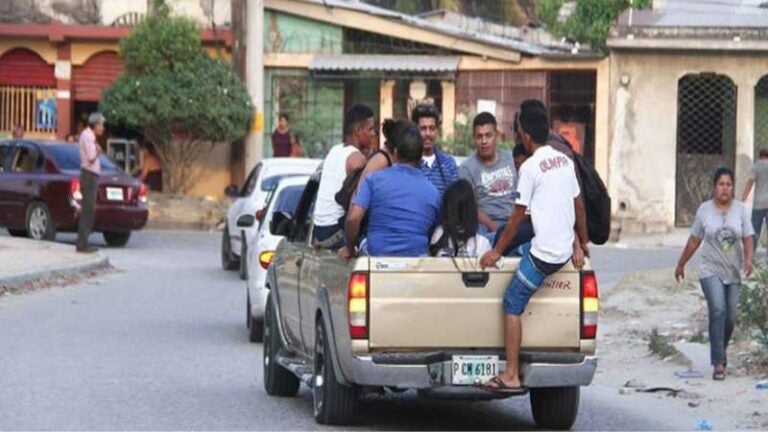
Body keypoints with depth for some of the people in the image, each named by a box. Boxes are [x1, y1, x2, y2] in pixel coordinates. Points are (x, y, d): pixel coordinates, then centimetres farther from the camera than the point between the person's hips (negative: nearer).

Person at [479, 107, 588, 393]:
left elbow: (518, 216, -9)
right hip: (565, 250, 8)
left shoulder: (530, 168, -11)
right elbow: (578, 206, 17)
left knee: (512, 306, -3)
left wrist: (497, 251, -1)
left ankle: (511, 376, -8)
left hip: (544, 253, -8)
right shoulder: (565, 161, 11)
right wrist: (582, 243, 29)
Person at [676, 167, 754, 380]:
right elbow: (694, 241, 9)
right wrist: (681, 265, 15)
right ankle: (719, 363, -20)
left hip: (734, 273, 2)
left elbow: (747, 238, -1)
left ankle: (720, 351, 35)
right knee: (718, 311, -20)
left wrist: (748, 259, -20)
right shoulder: (704, 210, 0)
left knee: (730, 317, 6)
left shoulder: (740, 209, 2)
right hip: (711, 271, -2)